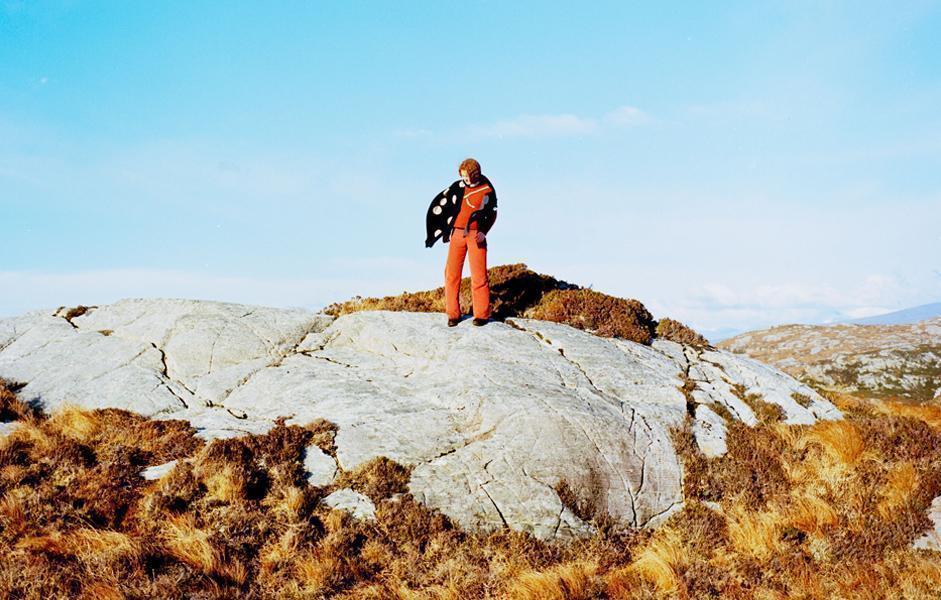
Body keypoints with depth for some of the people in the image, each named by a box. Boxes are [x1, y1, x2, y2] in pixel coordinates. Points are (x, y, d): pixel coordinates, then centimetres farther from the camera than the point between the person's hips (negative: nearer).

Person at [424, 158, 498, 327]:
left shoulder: (487, 190, 0)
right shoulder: (457, 187, 5)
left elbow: (491, 214, 8)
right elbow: (439, 204, 12)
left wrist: (483, 232, -5)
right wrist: (433, 230, 10)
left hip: (476, 235, -2)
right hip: (457, 233, 3)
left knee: (478, 275, -6)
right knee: (452, 273, -1)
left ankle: (482, 314, 3)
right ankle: (453, 313, 7)